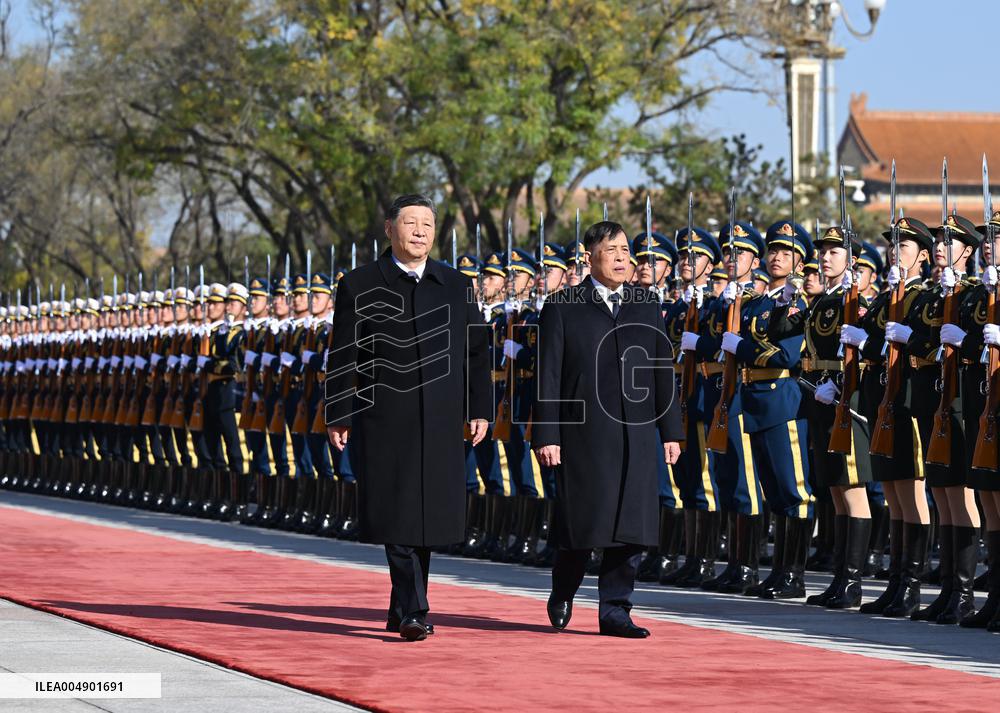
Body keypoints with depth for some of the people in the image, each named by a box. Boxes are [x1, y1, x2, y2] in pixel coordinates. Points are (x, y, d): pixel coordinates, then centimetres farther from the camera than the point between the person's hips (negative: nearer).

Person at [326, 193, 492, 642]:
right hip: (385, 419, -3)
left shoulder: (457, 286, 12)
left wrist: (479, 409, 6)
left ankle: (402, 611, 16)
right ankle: (413, 611, -10)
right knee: (398, 515, -9)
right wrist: (338, 415, -3)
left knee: (427, 518, 5)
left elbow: (475, 351, 13)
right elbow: (343, 357, 2)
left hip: (441, 420, 3)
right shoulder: (360, 286, 3)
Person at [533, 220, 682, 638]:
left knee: (632, 525, 0)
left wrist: (670, 430, 8)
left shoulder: (647, 306, 13)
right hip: (583, 433, -3)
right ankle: (563, 594, 24)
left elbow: (662, 371, 13)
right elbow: (549, 376, -2)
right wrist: (546, 436, -8)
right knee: (582, 524, 0)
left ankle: (614, 611, 6)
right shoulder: (563, 309, 1)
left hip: (637, 434, 4)